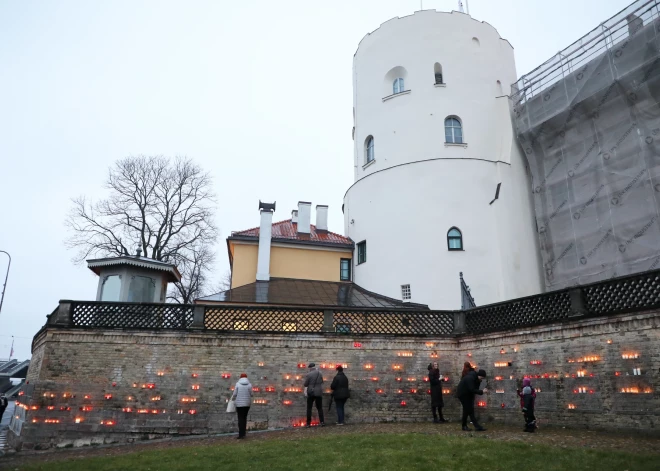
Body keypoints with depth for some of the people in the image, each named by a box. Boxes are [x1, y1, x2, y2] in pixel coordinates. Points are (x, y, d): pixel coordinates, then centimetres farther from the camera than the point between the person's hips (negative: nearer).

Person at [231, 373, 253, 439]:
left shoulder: (237, 384, -6)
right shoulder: (249, 385, -2)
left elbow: (235, 394, -5)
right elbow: (251, 394, -1)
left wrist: (232, 399, 15)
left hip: (239, 404, -2)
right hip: (247, 404, 2)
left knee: (240, 419, 2)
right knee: (244, 418, 13)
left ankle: (241, 434, -1)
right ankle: (243, 433, 16)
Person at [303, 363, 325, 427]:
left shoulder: (308, 374, -7)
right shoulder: (319, 373, 3)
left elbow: (306, 384, -11)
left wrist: (305, 391, -8)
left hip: (311, 393, -2)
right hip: (319, 393, 3)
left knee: (309, 408, 6)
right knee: (320, 408, 9)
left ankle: (308, 423, 5)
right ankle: (322, 422, 0)